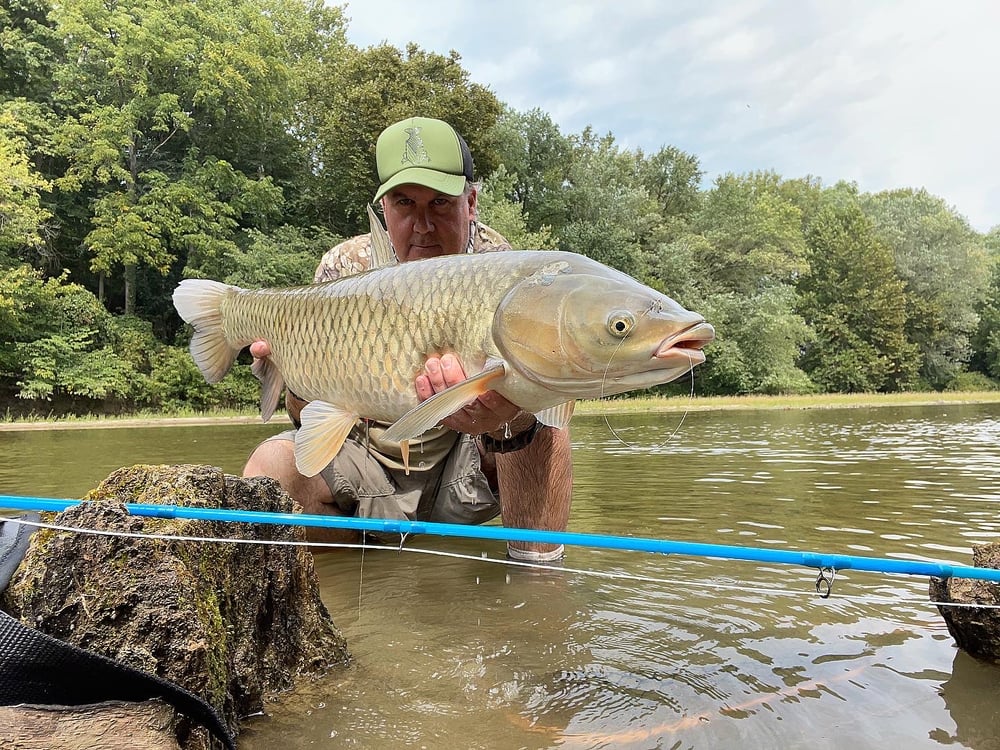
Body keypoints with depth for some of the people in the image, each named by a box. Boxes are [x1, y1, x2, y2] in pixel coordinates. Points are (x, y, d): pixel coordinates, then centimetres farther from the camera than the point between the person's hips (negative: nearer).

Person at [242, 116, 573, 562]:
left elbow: (524, 402, -29)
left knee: (538, 418, -29)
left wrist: (504, 418, -54)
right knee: (271, 464, -24)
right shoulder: (345, 267, -7)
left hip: (466, 469, -1)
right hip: (367, 465, 2)